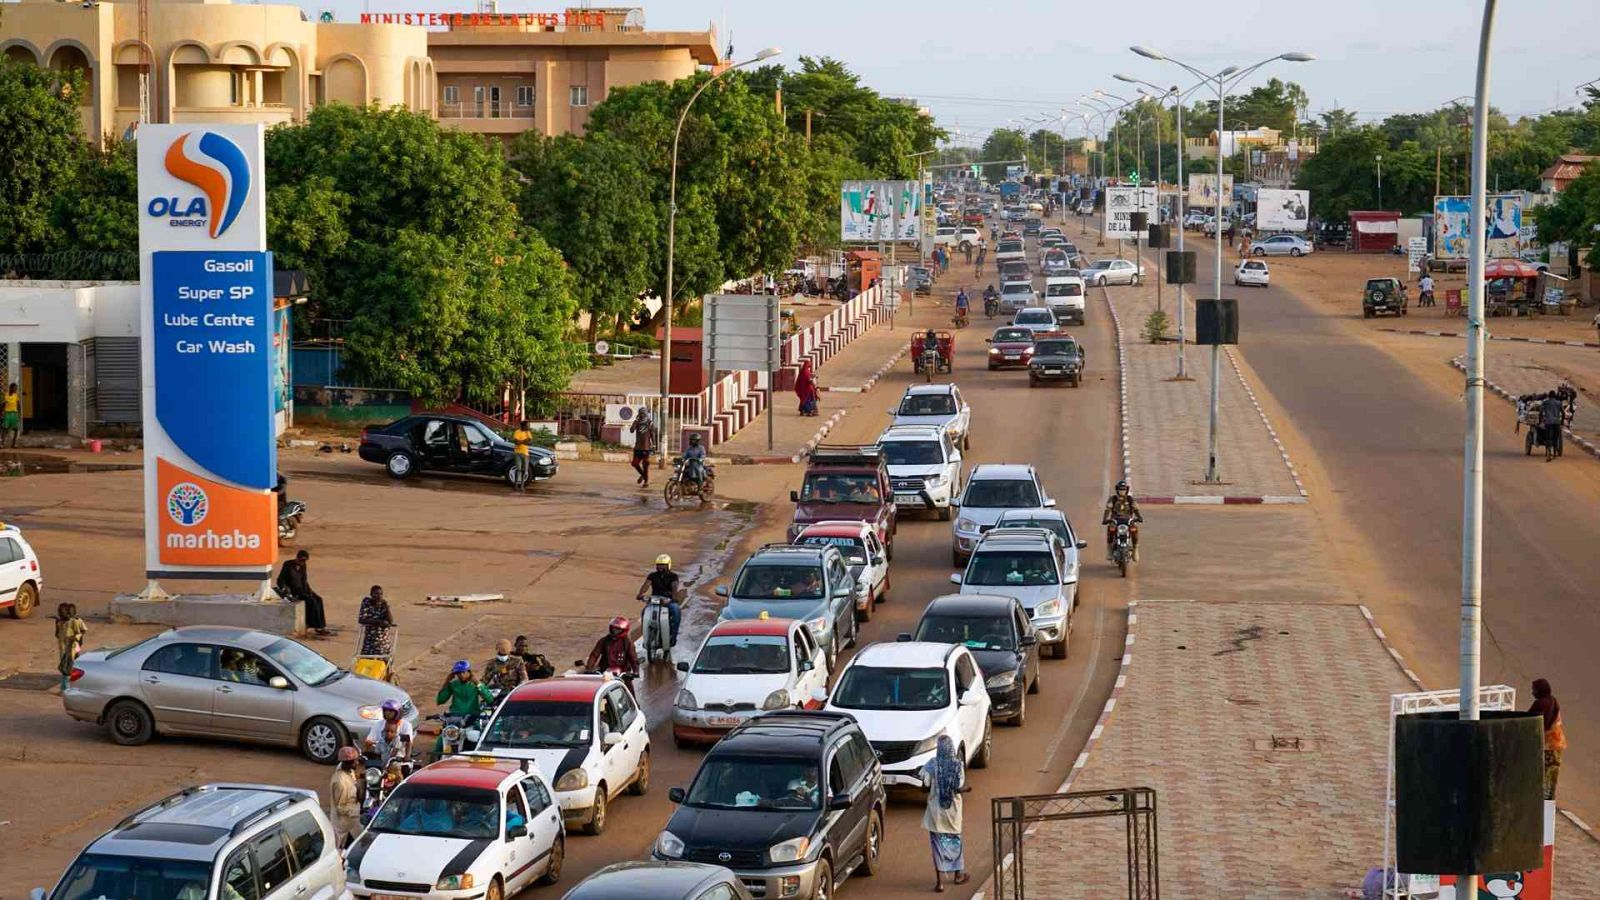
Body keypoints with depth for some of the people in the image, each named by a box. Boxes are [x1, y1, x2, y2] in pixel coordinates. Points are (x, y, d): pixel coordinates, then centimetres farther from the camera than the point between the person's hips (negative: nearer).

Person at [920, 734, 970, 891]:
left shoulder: (932, 764, -11)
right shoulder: (958, 765, -10)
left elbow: (925, 785, -11)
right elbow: (959, 788, -11)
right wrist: (966, 789, 11)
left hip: (936, 809, -1)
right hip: (953, 808, 1)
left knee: (938, 843, 3)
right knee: (955, 841, 20)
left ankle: (939, 882, -2)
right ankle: (958, 875, 33)